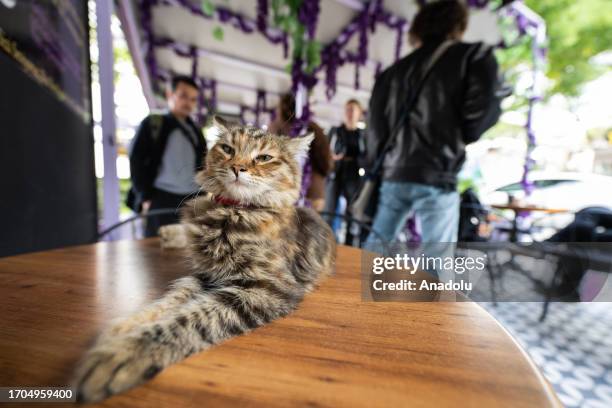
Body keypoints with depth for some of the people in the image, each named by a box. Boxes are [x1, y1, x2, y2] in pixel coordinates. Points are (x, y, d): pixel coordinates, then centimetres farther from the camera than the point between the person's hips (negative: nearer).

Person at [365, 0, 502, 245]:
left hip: (393, 176, 4)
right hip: (436, 179, -4)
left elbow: (375, 131, 12)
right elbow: (476, 124, -6)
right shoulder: (475, 55, 7)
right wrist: (495, 104, 16)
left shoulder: (393, 71, 18)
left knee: (374, 248, 15)